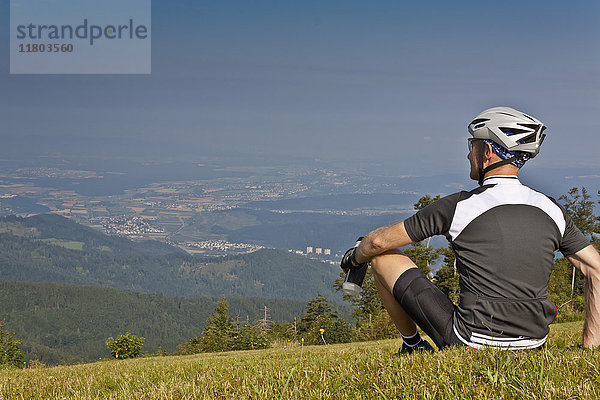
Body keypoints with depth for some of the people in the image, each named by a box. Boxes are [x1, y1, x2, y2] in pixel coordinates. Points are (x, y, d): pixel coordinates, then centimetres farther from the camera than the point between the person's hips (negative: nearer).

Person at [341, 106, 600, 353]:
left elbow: (380, 241, -2)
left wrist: (354, 258, 20)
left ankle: (413, 346, 26)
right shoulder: (552, 211, 1)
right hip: (533, 347, 5)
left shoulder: (459, 207, -10)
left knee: (384, 257, 10)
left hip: (470, 344, -5)